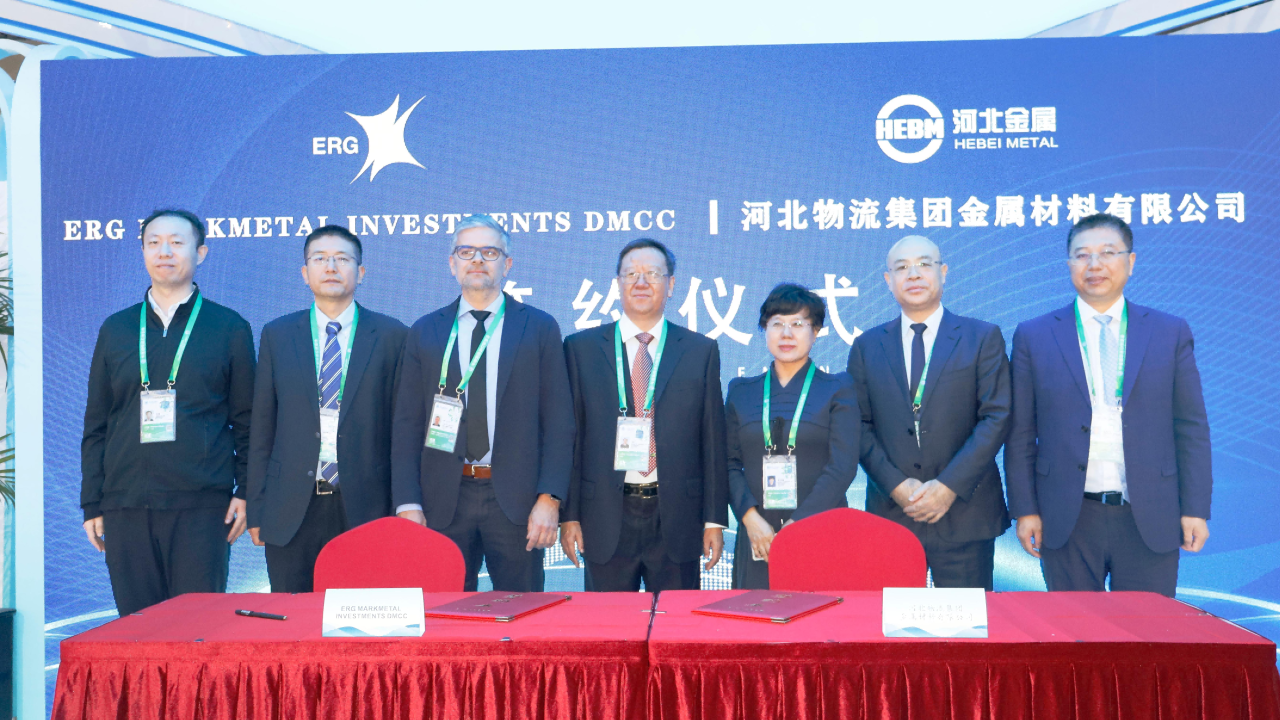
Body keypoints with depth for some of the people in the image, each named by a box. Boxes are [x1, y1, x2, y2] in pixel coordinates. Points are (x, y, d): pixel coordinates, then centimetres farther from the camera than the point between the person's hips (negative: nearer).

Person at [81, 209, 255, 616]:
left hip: (202, 505, -2)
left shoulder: (229, 328, 6)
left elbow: (247, 421, 5)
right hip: (125, 507, 3)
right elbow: (96, 425, 14)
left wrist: (245, 491, -3)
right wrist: (92, 504, 8)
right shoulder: (115, 330, 13)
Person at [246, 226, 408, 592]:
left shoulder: (391, 335, 3)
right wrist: (256, 508, 5)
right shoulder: (276, 335, 9)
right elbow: (262, 428, 9)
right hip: (291, 511, 2)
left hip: (366, 508, -1)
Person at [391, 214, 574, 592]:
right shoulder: (424, 332, 10)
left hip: (516, 501, -1)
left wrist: (549, 499, -8)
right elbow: (407, 425, 7)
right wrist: (408, 504, -3)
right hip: (443, 500, 2)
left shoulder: (540, 328, 5)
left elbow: (558, 420, 1)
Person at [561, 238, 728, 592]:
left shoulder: (702, 351, 6)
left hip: (676, 520, 0)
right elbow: (570, 438, 4)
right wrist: (569, 515, -1)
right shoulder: (580, 348, 5)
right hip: (606, 519, 0)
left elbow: (713, 442, 5)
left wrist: (715, 520, 1)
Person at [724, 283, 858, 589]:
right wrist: (751, 517, -9)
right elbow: (730, 463, 7)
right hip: (757, 539, 2)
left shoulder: (838, 389, 5)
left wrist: (796, 526, -12)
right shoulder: (741, 391, 13)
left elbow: (843, 466, -4)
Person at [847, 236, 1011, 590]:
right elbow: (861, 426, 4)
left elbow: (996, 417, -4)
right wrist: (895, 485, -9)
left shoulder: (983, 338, 4)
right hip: (890, 512, 2)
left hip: (965, 513, -1)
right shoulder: (866, 346, 9)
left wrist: (951, 485, -13)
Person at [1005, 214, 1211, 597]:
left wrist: (1195, 509, 0)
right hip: (1067, 520, 0)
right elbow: (1020, 435, 2)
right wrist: (1024, 509, -2)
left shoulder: (1171, 333, 5)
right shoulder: (1034, 336, 2)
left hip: (1150, 521, 1)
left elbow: (1192, 429, 4)